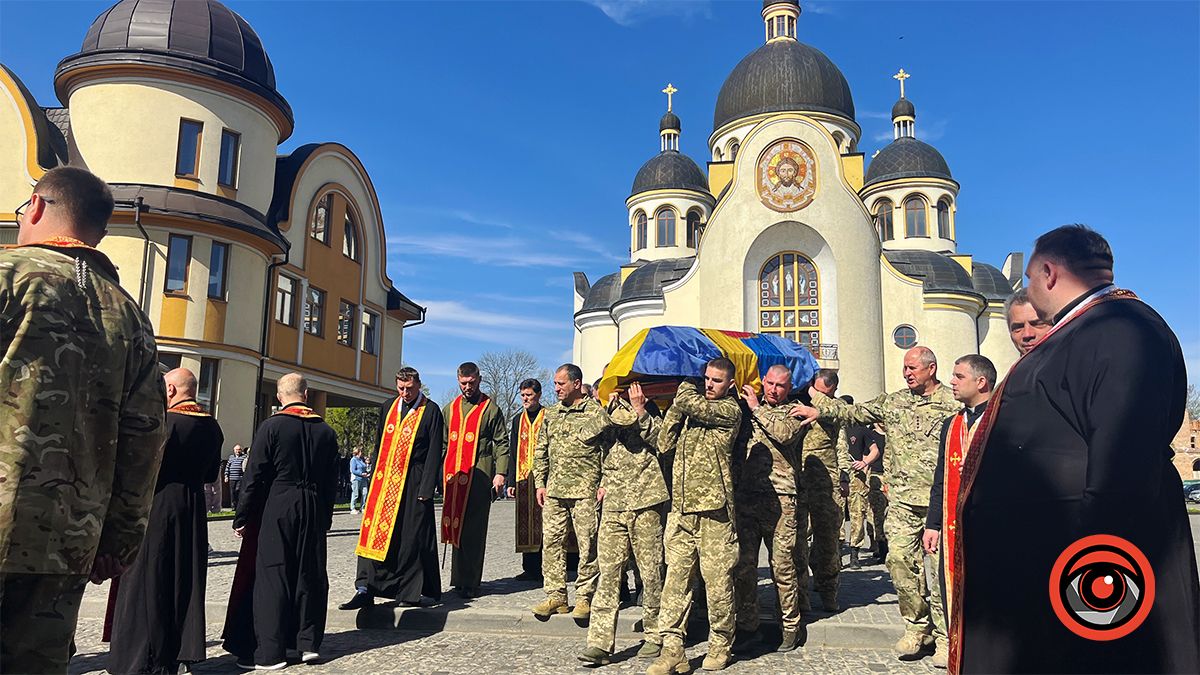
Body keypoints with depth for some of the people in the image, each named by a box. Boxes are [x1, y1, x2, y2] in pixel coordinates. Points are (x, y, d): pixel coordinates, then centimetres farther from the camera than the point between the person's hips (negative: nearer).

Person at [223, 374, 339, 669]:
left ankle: (269, 653, 5)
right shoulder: (326, 431, 5)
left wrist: (242, 518, -1)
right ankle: (309, 643, 18)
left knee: (271, 577, 2)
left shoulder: (271, 426, -8)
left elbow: (254, 476, -8)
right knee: (310, 575, 11)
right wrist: (324, 518, 17)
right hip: (314, 513, 4)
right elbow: (331, 481, 9)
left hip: (275, 511, -4)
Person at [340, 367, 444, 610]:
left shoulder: (430, 411, -4)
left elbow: (434, 454, -7)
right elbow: (379, 444, 18)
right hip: (385, 481, 5)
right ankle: (366, 590, 5)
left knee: (411, 539, 1)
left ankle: (410, 593, 12)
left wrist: (426, 489, -11)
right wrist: (376, 476, 12)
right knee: (374, 533, 1)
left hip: (414, 483, -4)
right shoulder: (388, 407, 11)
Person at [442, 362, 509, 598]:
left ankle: (470, 583, 2)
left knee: (474, 531, -4)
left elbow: (501, 443, 1)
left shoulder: (491, 409, 4)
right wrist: (440, 472, 11)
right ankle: (459, 578, 18)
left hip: (479, 475, -4)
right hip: (453, 475, 4)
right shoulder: (449, 409, 18)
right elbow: (443, 443, 20)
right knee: (456, 526, 8)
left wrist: (500, 472, -9)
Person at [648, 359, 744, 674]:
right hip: (681, 506, 5)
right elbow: (664, 443, 10)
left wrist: (686, 384, 6)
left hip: (713, 506, -5)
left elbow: (690, 403, -16)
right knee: (676, 576, 1)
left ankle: (720, 644, 19)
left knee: (717, 578, 3)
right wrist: (678, 404, 2)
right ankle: (672, 649, 3)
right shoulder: (692, 408, 19)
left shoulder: (730, 409, -1)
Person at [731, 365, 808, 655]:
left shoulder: (793, 412, 7)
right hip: (746, 496, 3)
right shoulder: (748, 409, 18)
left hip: (779, 498, -3)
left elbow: (785, 433, -15)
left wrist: (757, 409, -7)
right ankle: (748, 627, 12)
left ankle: (789, 626, 16)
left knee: (783, 565, 1)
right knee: (743, 564, 2)